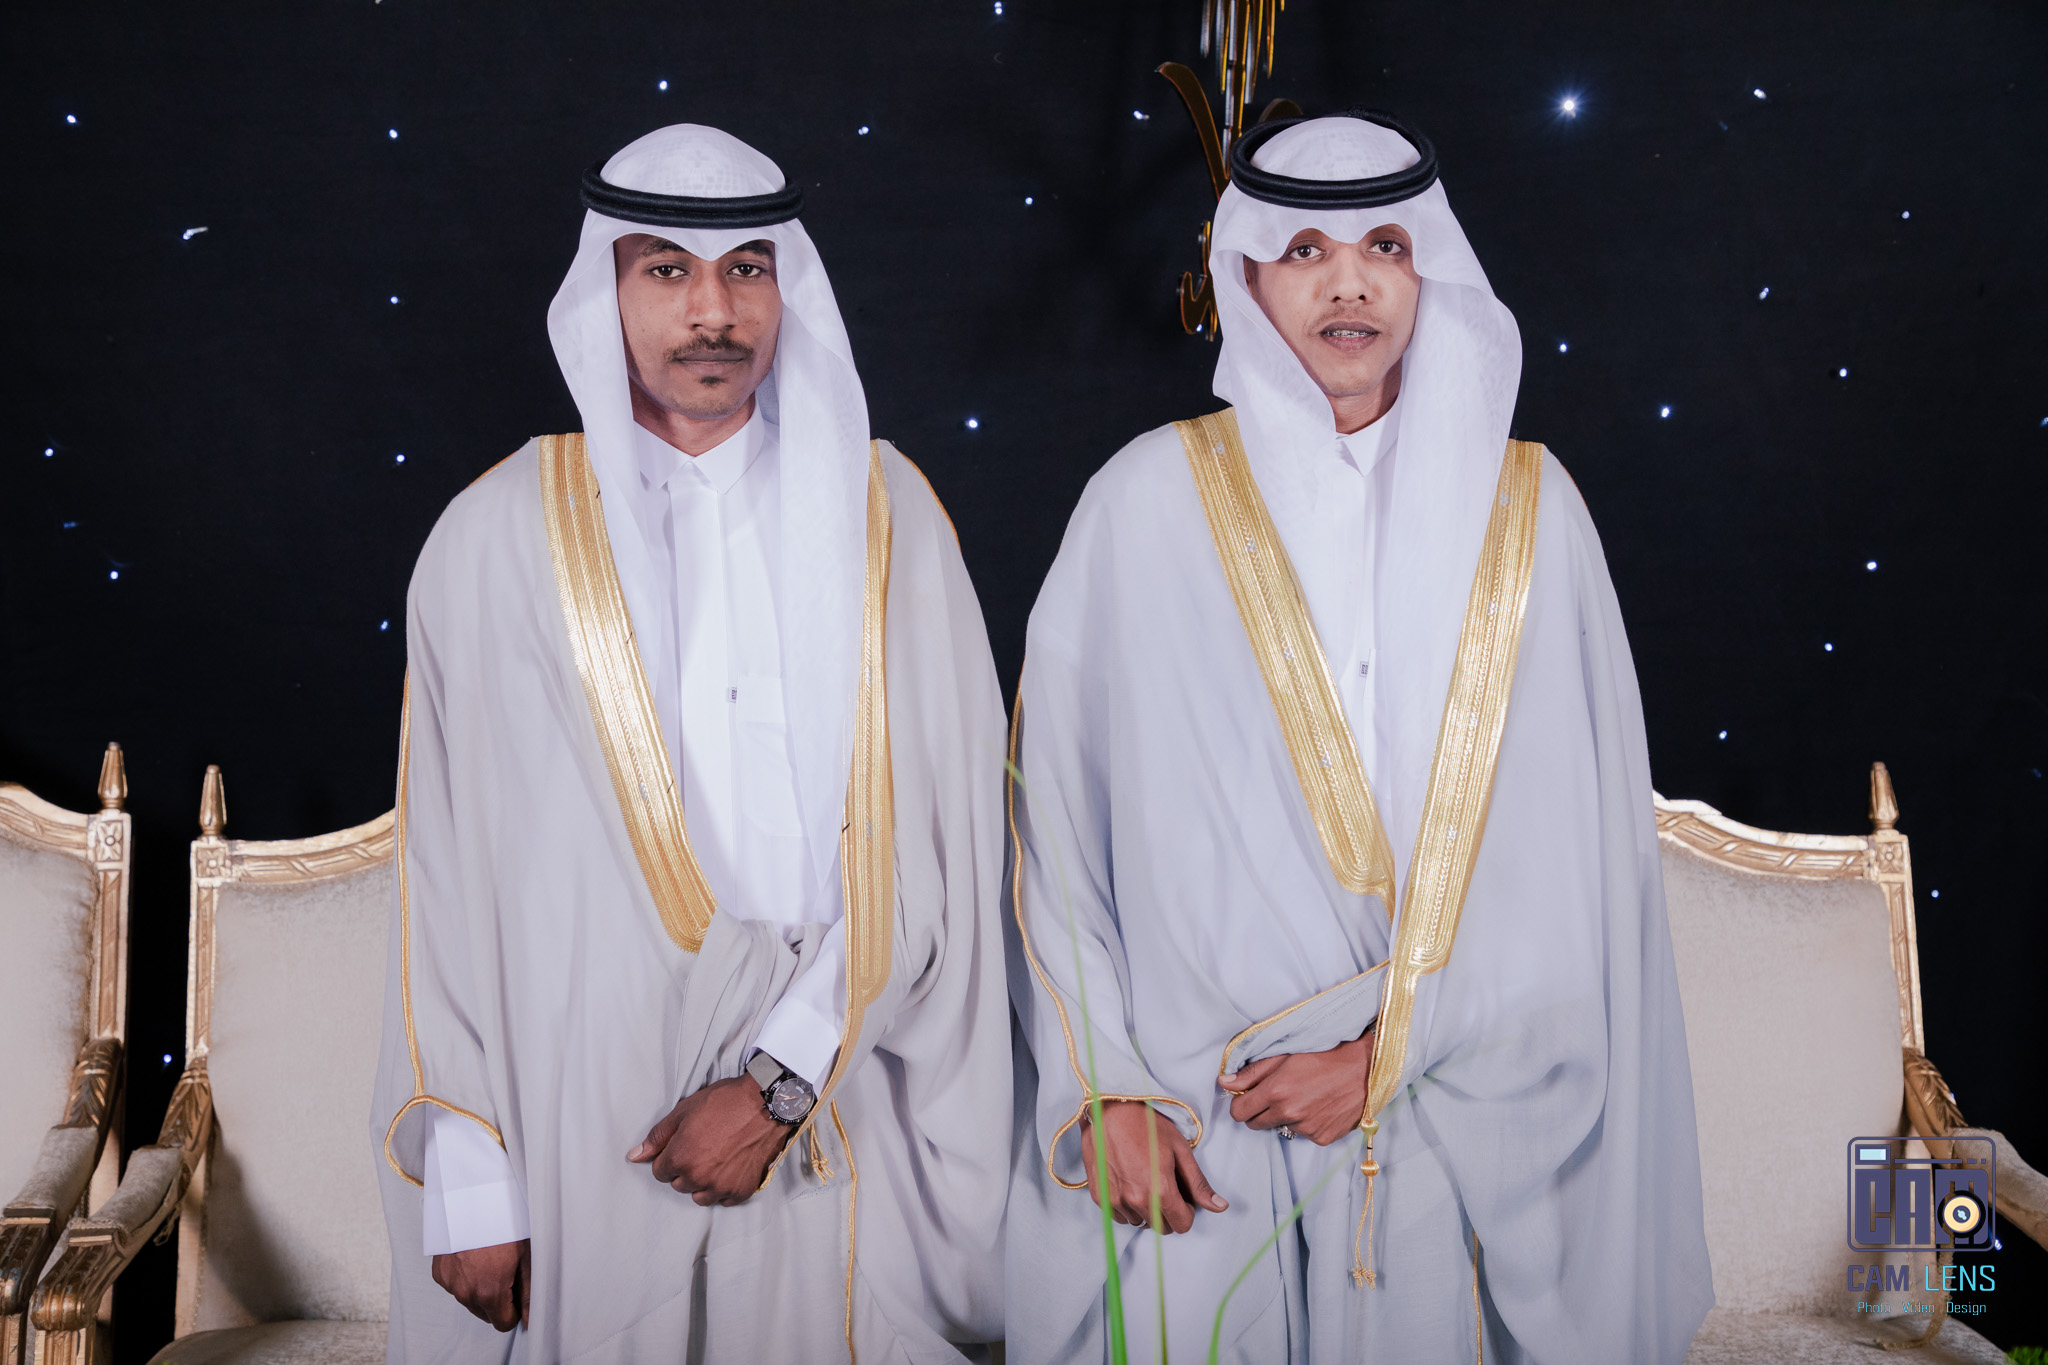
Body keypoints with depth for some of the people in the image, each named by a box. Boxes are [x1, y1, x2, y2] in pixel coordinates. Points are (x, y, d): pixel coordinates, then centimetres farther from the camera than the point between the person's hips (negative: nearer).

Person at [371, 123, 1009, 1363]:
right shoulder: (502, 536, 0)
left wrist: (782, 1076, -11)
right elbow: (453, 871, -1)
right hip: (589, 1124, -1)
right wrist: (468, 1186, -3)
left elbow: (942, 837, -3)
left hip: (840, 1117, 1)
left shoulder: (883, 513, 3)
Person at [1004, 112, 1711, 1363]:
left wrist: (1393, 1047, -9)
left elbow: (1568, 846, -2)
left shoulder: (1528, 508, 3)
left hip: (1449, 1116, 1)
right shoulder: (1151, 498, -1)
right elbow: (1057, 812, -1)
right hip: (1190, 1123, -1)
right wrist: (1105, 1087, -6)